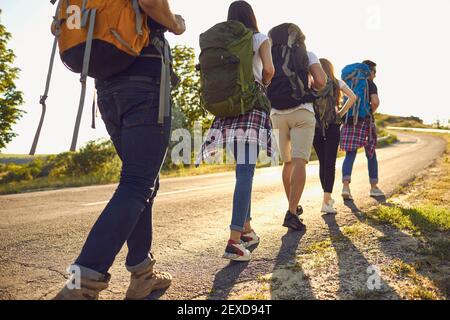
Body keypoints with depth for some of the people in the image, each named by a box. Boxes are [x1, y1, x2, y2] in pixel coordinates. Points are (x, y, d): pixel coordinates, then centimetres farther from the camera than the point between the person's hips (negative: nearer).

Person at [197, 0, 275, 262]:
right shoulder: (260, 38, 5)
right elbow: (269, 69, -9)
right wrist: (262, 86, 10)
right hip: (253, 105, -5)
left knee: (244, 169, 14)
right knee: (246, 172, -12)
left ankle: (246, 230, 18)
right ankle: (235, 241, -19)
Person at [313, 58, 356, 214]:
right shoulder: (337, 82, 7)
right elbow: (352, 97, -3)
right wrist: (341, 113, 4)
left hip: (315, 125, 2)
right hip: (332, 125, -1)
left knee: (322, 163, 13)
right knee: (330, 163, -3)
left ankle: (328, 198, 24)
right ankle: (326, 201, -12)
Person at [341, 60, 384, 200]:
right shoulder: (370, 84, -2)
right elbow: (375, 101, -16)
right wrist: (371, 111, 1)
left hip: (349, 120, 4)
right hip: (365, 121, -4)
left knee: (350, 154, -2)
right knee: (371, 154, 10)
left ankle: (345, 186, -22)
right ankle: (374, 187, 20)